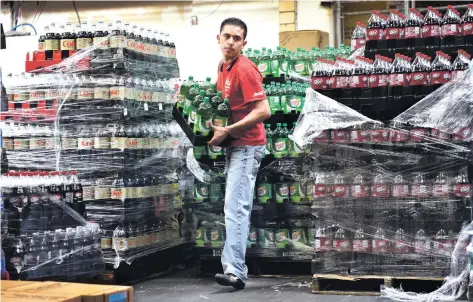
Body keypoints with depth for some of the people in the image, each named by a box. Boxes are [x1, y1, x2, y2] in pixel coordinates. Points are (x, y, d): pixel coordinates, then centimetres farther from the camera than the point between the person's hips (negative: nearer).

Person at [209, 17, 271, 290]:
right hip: (234, 145, 10)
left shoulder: (244, 69, -16)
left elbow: (264, 111, -22)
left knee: (235, 208, -16)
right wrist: (219, 128, 7)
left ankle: (234, 270, -19)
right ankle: (237, 267, 19)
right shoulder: (222, 67, 12)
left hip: (247, 146, -10)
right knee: (238, 208, 12)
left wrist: (227, 131, -21)